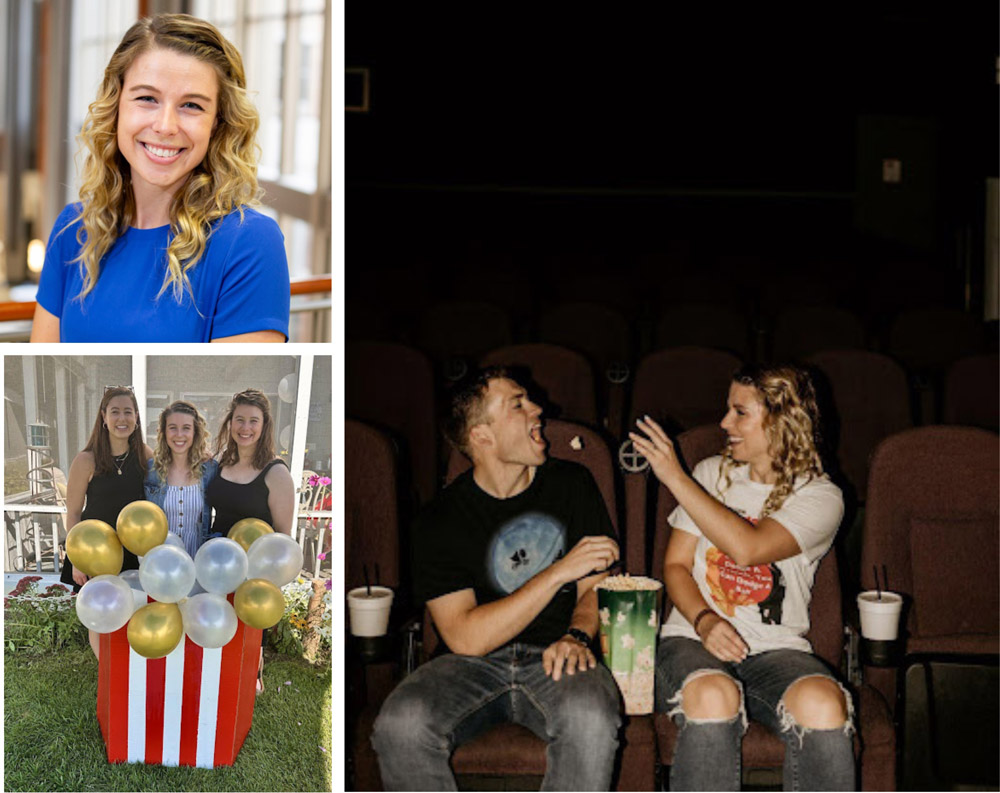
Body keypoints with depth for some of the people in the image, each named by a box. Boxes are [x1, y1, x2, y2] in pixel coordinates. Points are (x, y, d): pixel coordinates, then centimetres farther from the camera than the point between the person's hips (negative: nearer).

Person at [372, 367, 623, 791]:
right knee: (400, 725, -33)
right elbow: (466, 638, -12)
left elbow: (596, 584, 16)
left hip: (552, 659, 1)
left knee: (590, 720, -35)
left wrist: (576, 636, -8)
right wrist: (559, 572, -16)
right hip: (472, 665, -1)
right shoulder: (440, 520, -3)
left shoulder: (572, 483, 8)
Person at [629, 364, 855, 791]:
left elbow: (747, 547, -16)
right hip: (695, 637, 1)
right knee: (713, 694, -36)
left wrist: (675, 477, -14)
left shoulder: (820, 496, 1)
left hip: (776, 647, -1)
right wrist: (705, 621, -10)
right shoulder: (712, 474, 14)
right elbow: (676, 564, 11)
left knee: (823, 705, -35)